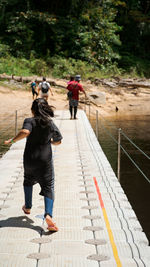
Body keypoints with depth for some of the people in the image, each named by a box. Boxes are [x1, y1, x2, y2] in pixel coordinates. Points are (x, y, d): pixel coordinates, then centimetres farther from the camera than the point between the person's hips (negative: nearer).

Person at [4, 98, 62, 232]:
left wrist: (12, 140, -19)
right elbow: (58, 141, 8)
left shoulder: (30, 121, -10)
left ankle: (28, 207, 42)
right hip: (45, 159, 1)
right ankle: (48, 214, -18)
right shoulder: (51, 124, 1)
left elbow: (25, 132, -31)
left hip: (30, 159, 0)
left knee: (28, 180, 27)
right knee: (48, 186, 2)